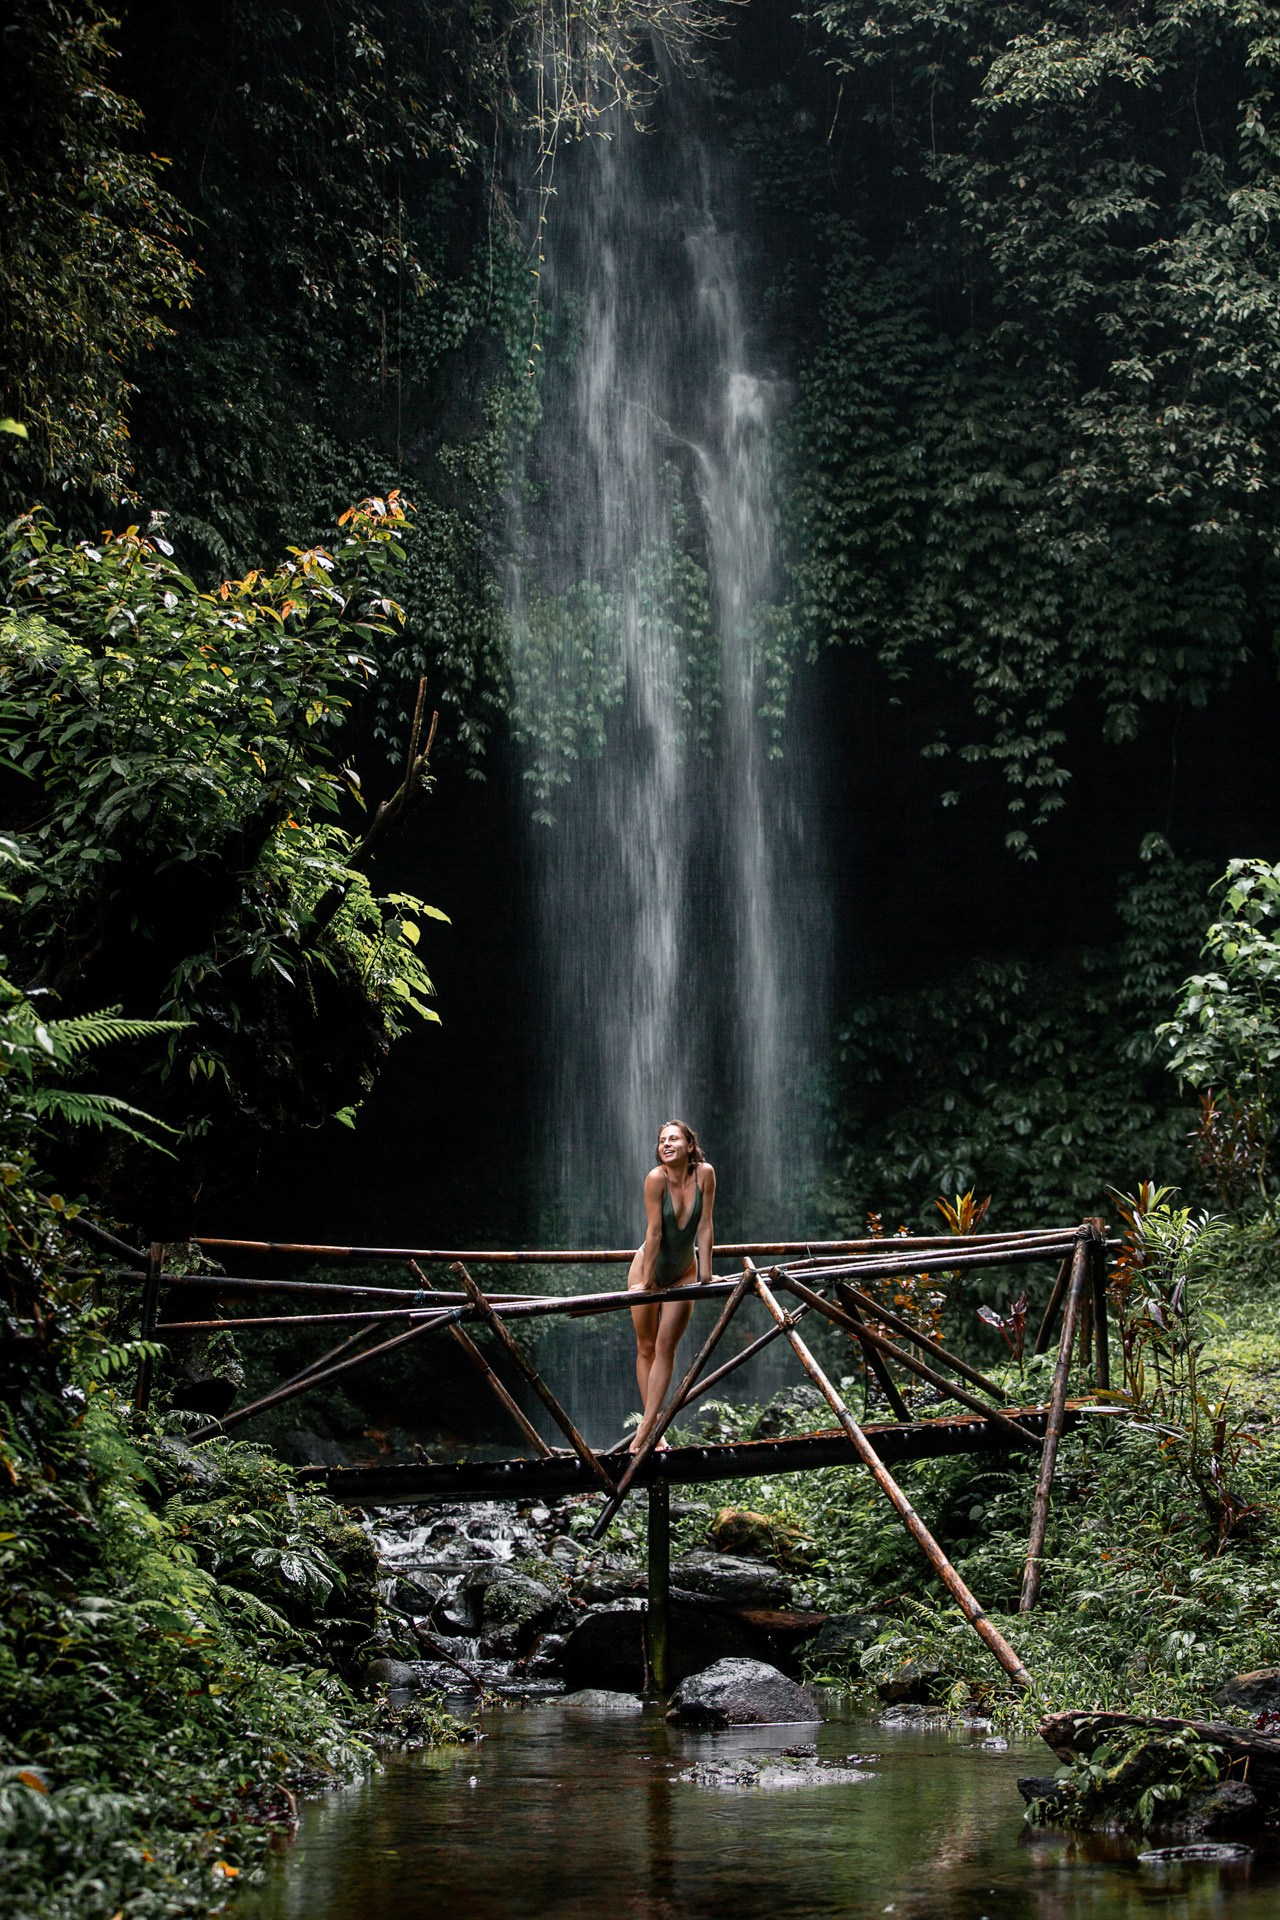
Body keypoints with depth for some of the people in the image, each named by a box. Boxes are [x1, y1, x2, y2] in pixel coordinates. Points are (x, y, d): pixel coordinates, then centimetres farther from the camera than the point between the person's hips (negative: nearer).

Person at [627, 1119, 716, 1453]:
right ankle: (652, 1429, 11)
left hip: (683, 1272, 2)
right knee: (646, 1347, 3)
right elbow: (654, 1231, -22)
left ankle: (644, 1432, -5)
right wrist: (647, 1281, -19)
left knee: (666, 1347, -4)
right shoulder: (657, 1178, -21)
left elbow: (705, 1226, -12)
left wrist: (705, 1276, -11)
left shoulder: (704, 1174, -15)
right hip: (648, 1265, -2)